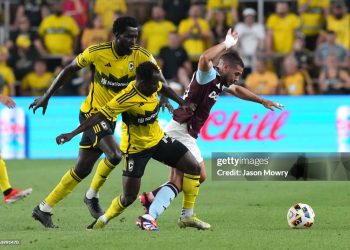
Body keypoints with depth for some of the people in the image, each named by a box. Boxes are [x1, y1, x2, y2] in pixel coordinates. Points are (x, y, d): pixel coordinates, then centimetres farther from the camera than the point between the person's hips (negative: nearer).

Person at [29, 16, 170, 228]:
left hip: (110, 117, 5)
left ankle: (44, 209, 21)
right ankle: (93, 195, 0)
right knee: (115, 155, -25)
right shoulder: (97, 52, -16)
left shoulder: (141, 56, -8)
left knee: (82, 169, 10)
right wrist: (46, 97, -1)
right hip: (92, 112, -5)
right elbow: (70, 70, -3)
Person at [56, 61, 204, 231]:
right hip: (135, 148, -7)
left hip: (158, 139, 7)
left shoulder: (152, 85, -10)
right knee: (129, 197, -8)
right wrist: (72, 134, -33)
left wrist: (182, 103, 15)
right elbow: (100, 116, -30)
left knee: (194, 168, 1)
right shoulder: (127, 98, -31)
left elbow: (163, 89, 17)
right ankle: (102, 221, 18)